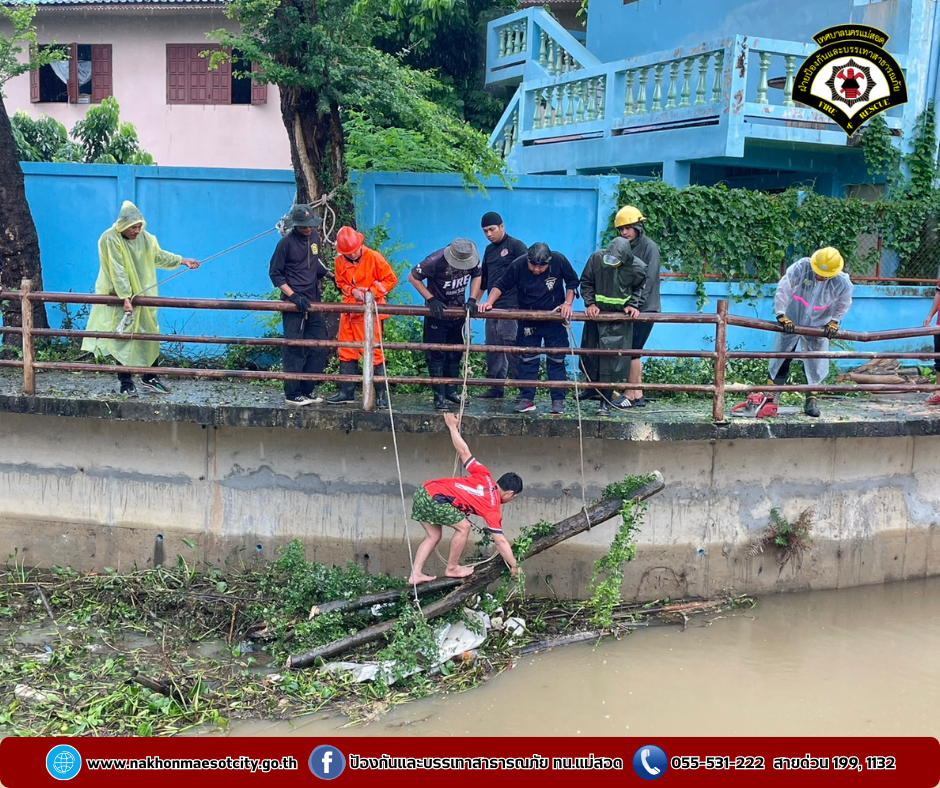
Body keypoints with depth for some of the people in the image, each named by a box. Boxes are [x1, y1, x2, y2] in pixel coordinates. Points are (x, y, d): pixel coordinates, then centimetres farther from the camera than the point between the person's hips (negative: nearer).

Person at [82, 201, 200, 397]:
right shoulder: (110, 239, -16)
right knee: (123, 339, -4)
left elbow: (159, 255, 20)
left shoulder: (145, 237, 2)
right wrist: (125, 297, -26)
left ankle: (149, 379, 18)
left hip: (143, 296, 6)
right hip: (119, 298, -6)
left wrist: (182, 260, 17)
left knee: (150, 336, 7)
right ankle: (126, 383, 5)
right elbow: (117, 272, -21)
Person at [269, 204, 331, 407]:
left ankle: (307, 390, 16)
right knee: (295, 350, -5)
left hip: (313, 302, 7)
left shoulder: (315, 237, 9)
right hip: (294, 304, -7)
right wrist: (293, 295, -16)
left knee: (319, 348, 6)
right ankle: (292, 394, 2)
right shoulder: (286, 242, -9)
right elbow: (275, 273, -6)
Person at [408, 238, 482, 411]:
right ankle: (439, 397, 0)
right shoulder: (435, 261, -27)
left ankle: (451, 391, 23)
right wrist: (431, 299, -23)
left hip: (458, 312, 5)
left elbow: (477, 275, 3)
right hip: (437, 312, -5)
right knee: (437, 355, -5)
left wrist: (472, 300, -12)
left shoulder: (473, 259, -15)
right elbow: (413, 277, -16)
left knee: (455, 354, 12)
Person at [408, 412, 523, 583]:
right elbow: (500, 541, 1)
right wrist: (514, 566, 10)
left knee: (433, 536, 19)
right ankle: (452, 569, 17)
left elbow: (463, 452, 14)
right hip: (435, 498, -8)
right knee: (463, 527, 6)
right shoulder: (493, 509, -1)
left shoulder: (484, 476, 14)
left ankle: (415, 574, 16)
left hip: (423, 491, 8)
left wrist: (453, 426, 25)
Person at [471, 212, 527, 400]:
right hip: (493, 307, 8)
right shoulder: (489, 250, 19)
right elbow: (483, 279, 25)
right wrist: (473, 299, 17)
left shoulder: (515, 245, -3)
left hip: (511, 307, -8)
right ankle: (496, 387, 17)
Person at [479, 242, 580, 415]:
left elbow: (572, 282, -1)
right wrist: (489, 302, -22)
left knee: (556, 360, 2)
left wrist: (568, 303, -12)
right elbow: (501, 285, -7)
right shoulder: (518, 265, -17)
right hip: (528, 321, 1)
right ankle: (527, 399, 8)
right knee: (527, 360, 2)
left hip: (555, 320, -1)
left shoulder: (559, 261, -16)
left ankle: (558, 401, 7)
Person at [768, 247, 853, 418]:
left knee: (815, 365, 5)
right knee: (780, 361, 4)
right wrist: (781, 315, -28)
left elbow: (843, 304, 0)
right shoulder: (801, 267, -27)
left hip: (818, 327, 1)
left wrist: (834, 322, -7)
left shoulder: (843, 283, -19)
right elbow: (783, 289, -26)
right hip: (790, 322, -1)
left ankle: (811, 400, 19)